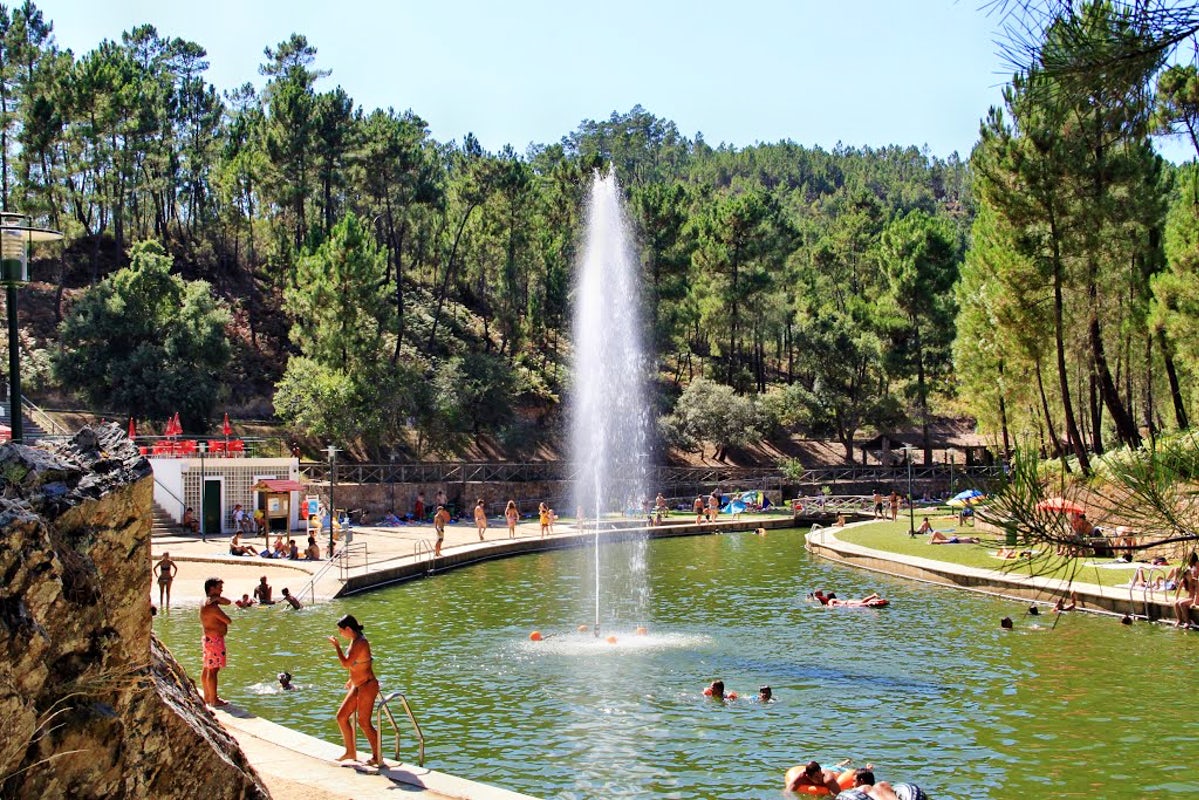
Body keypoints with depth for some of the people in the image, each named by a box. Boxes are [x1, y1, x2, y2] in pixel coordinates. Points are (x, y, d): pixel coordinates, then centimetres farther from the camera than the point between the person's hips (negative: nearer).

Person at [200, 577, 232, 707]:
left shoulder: (208, 601, 10)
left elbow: (227, 602, 11)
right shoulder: (211, 605, -20)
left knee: (206, 669, 16)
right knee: (213, 670, -7)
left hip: (208, 638, 11)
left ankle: (207, 696, 24)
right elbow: (228, 621, -17)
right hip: (215, 639, -11)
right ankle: (214, 700, -5)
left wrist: (217, 598, -9)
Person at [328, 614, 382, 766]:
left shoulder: (360, 643, -23)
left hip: (367, 686, -10)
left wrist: (337, 646, -17)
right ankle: (350, 752, 24)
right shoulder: (354, 640, 8)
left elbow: (346, 663, -27)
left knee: (364, 723, -5)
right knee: (342, 717, 12)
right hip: (357, 686, 10)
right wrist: (352, 680, 24)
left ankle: (377, 757, 6)